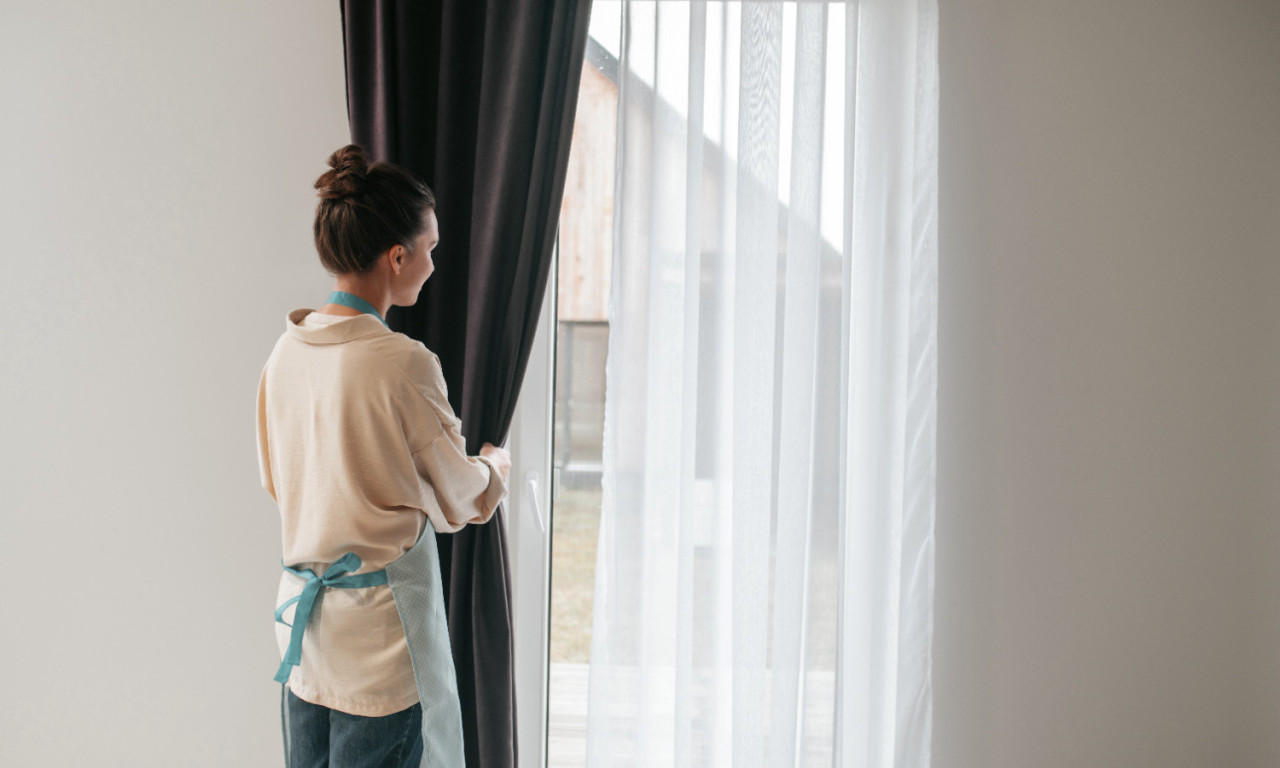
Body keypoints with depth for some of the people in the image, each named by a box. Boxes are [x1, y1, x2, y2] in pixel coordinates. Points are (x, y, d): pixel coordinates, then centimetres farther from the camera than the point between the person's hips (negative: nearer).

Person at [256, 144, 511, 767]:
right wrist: (494, 469, 16)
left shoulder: (285, 353, 1)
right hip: (380, 624, -7)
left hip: (300, 612, 7)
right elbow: (457, 500, -6)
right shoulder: (402, 363, -19)